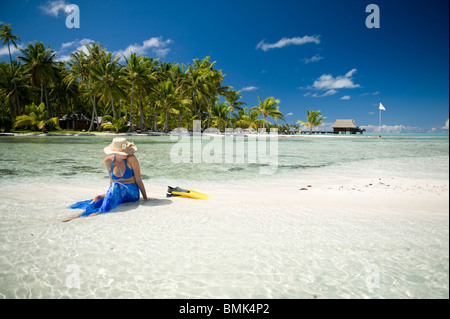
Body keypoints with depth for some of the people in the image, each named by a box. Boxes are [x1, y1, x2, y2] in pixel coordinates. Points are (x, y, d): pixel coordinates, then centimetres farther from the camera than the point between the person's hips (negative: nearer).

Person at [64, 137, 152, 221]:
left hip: (132, 193, -4)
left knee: (115, 186, -34)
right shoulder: (108, 161, 1)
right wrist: (110, 193, 21)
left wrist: (145, 198, -1)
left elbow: (138, 180, -6)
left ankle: (101, 210, -45)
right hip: (116, 193, 4)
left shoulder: (131, 158, -11)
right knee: (98, 198, -23)